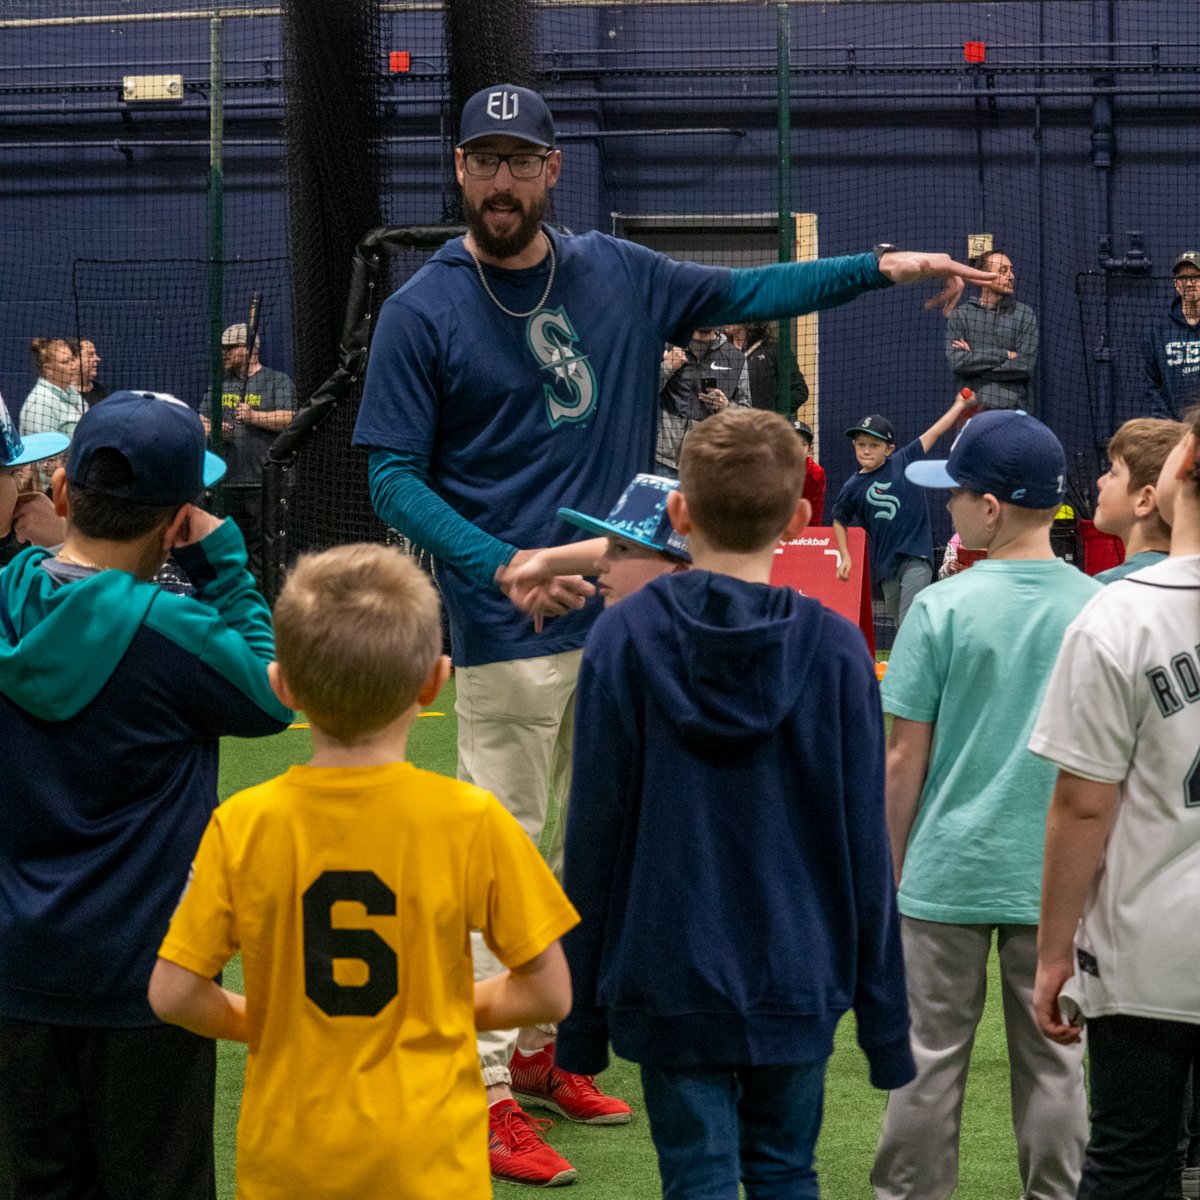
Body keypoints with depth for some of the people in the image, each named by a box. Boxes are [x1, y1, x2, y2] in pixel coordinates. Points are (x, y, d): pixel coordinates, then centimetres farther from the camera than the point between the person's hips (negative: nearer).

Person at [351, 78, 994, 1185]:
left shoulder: (617, 274, 7)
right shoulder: (422, 312, -7)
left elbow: (744, 293, 20)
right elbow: (395, 479, -9)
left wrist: (879, 268, 12)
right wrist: (504, 565, -22)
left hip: (626, 614, 6)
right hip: (509, 632, -6)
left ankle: (547, 1041, 25)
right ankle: (483, 1088, 0)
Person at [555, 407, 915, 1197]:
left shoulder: (623, 639, -8)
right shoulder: (835, 649, -6)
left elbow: (595, 832, -5)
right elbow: (864, 845, -3)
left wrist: (582, 1009, 5)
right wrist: (884, 1013, 6)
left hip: (670, 977, -1)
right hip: (797, 978, 1)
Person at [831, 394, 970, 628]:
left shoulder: (904, 462, -1)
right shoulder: (852, 487, 3)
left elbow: (934, 432, 4)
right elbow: (839, 522, 17)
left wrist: (959, 405, 6)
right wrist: (845, 557, 10)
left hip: (917, 558, -3)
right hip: (886, 564, 3)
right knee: (901, 627, 11)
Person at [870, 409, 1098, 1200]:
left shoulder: (943, 608, -11)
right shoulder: (1099, 609, -4)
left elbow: (906, 759, -7)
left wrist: (892, 861, 5)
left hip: (950, 873, -2)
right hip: (1059, 876, 2)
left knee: (933, 1054, 9)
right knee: (1053, 1060, 10)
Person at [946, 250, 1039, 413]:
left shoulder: (1024, 315, 8)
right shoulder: (960, 316, 9)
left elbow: (1025, 364, -4)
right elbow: (956, 361, -5)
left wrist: (975, 359, -3)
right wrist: (1005, 355, -7)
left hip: (1014, 409, 0)